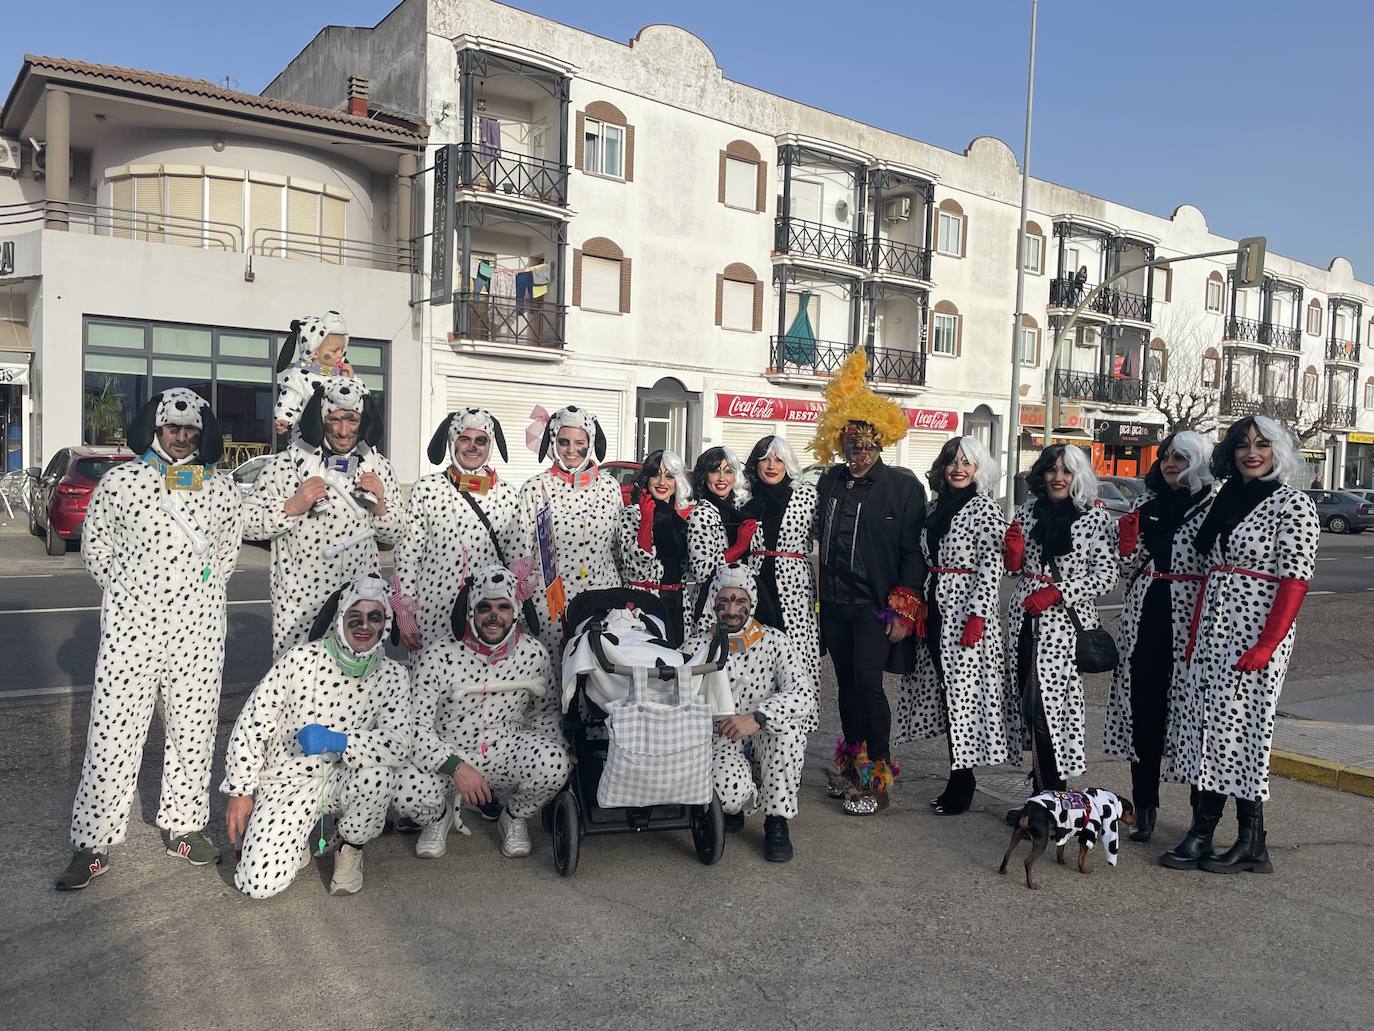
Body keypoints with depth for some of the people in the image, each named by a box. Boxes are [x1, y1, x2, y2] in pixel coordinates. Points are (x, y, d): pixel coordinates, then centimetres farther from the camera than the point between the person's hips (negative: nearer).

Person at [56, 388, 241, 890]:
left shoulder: (222, 487, 7)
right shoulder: (121, 480, 2)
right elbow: (96, 551, 9)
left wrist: (195, 590, 10)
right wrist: (134, 589, 7)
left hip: (199, 629, 2)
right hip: (131, 627, -2)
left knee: (193, 731, 9)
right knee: (113, 735, 0)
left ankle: (183, 826, 24)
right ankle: (93, 844, 12)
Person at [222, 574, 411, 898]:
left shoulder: (392, 675, -7)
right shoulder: (302, 658, -12)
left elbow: (397, 745, -21)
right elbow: (252, 723, -5)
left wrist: (335, 740, -34)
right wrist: (240, 791, -4)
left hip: (341, 780, 1)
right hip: (287, 781, -1)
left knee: (378, 773, -34)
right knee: (259, 884, -19)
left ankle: (351, 849, -2)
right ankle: (302, 833, 16)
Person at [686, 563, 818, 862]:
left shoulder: (773, 641, -1)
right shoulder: (697, 647, 0)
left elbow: (804, 692, -17)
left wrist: (756, 718, -32)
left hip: (765, 742, 1)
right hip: (719, 740, -1)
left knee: (785, 718, -32)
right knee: (729, 792, -34)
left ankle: (777, 821, -15)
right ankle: (734, 805, 8)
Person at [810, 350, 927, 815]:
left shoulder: (903, 488, -5)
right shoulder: (829, 483, 9)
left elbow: (913, 553, -7)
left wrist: (902, 610, -13)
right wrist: (818, 596, 12)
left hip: (874, 606, -5)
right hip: (834, 603, 5)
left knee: (868, 684, -10)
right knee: (847, 685, 13)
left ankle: (877, 778, 1)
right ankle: (851, 764, 26)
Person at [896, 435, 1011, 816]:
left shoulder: (984, 509, -8)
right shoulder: (936, 507, 13)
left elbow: (991, 568, -14)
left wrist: (977, 616, -20)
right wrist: (919, 607, 10)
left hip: (965, 612, -7)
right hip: (933, 610, 7)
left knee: (962, 693, -4)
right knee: (943, 693, 9)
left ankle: (962, 782, 6)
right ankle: (958, 778, 19)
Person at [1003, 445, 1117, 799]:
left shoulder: (1096, 517, -2)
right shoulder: (1028, 510, 11)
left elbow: (1105, 576, -5)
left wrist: (1057, 592, -14)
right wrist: (1012, 551, -5)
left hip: (1066, 620, -5)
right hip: (1024, 617, 5)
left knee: (1049, 701, -11)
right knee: (1027, 701, 7)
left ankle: (1051, 796, 0)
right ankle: (1041, 792, 21)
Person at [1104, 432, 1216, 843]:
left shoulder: (1212, 509, -1)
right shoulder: (1144, 505, 12)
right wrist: (1127, 543, -6)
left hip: (1187, 621, -4)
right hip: (1143, 618, 4)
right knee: (1142, 709, 5)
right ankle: (1144, 806, 16)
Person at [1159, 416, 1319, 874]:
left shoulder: (1293, 504, -6)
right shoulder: (1227, 499, 14)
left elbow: (1295, 580, -13)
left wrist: (1266, 647, -20)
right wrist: (1194, 638, 10)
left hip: (1256, 631, -7)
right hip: (1214, 630, 7)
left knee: (1239, 726, -4)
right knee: (1205, 724, 5)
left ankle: (1251, 844, 9)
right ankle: (1201, 833, 13)